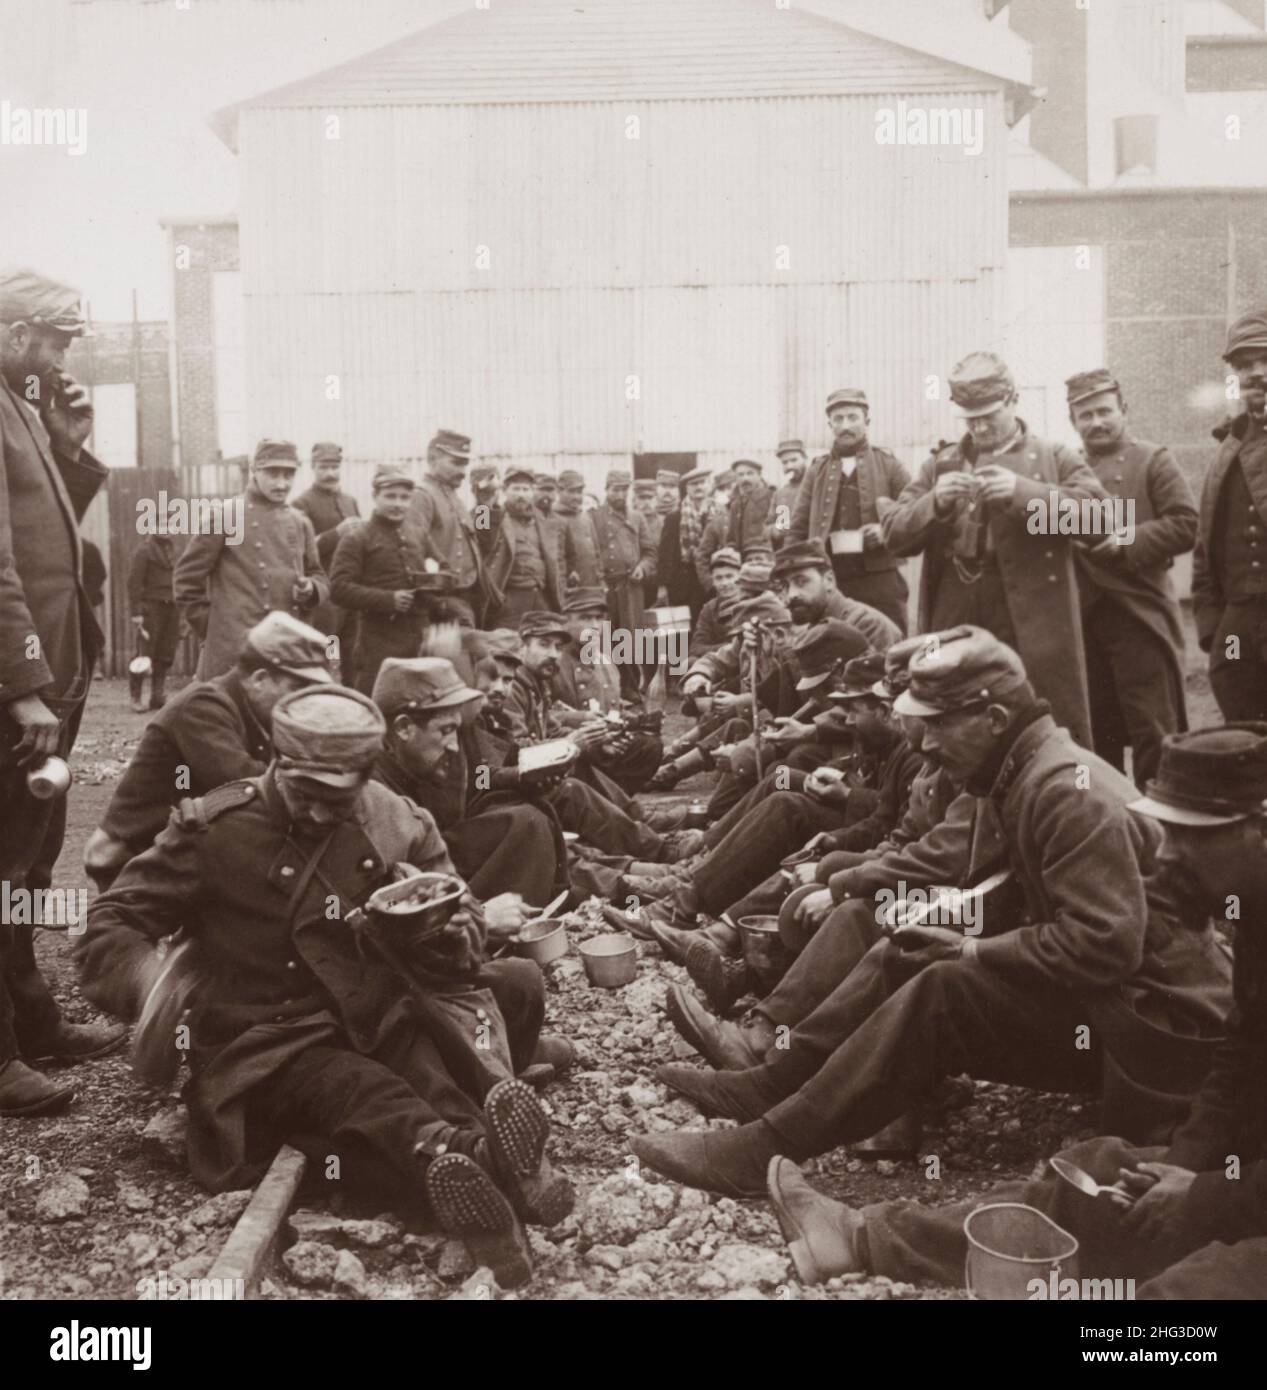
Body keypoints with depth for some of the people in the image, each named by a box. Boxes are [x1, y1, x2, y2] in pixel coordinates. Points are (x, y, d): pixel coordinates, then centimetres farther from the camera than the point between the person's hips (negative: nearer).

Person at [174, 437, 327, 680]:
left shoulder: (300, 523, 13)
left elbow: (320, 578, 20)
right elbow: (186, 579, -2)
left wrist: (310, 589, -2)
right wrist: (211, 629, -2)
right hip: (234, 652, -5)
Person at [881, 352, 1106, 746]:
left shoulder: (1054, 458, 9)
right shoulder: (940, 464, 16)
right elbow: (893, 534, 8)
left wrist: (1024, 491, -18)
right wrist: (935, 502, -11)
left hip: (1035, 630, -2)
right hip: (956, 629, 3)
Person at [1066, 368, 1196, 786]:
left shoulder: (1153, 461, 4)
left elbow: (1185, 525, -6)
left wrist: (1128, 540, -16)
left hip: (1140, 616, -4)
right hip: (1082, 619, 4)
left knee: (1154, 733, -3)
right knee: (1094, 732, 12)